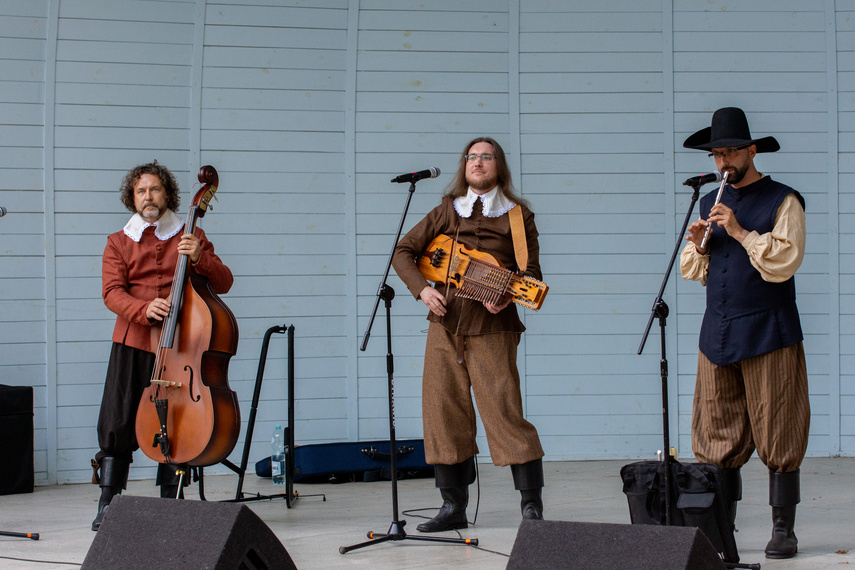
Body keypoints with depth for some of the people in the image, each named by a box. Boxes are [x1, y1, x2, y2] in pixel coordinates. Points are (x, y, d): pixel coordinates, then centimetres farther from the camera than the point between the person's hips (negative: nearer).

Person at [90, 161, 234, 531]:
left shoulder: (190, 237, 13)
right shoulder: (119, 243, 12)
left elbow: (223, 283, 6)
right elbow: (112, 292, -2)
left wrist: (199, 259, -14)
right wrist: (144, 309, -22)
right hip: (133, 344, 0)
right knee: (118, 423, -6)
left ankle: (171, 502, 9)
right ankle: (108, 504, 0)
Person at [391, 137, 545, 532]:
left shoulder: (518, 216, 7)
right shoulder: (446, 213, 15)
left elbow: (531, 272, 2)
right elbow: (403, 251, 14)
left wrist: (508, 295, -18)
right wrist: (422, 289, -2)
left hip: (492, 327, -4)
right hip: (445, 323, 4)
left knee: (505, 412, -10)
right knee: (443, 413, 2)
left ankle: (531, 504, -2)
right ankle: (453, 507, 11)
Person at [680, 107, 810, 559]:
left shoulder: (782, 201, 0)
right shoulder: (711, 203, 17)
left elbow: (784, 263, -11)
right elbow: (696, 273, 20)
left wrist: (741, 232, -17)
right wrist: (697, 246, -1)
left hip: (768, 335, -5)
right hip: (717, 336, 5)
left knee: (777, 436, -2)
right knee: (717, 437, 3)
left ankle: (783, 530, 4)